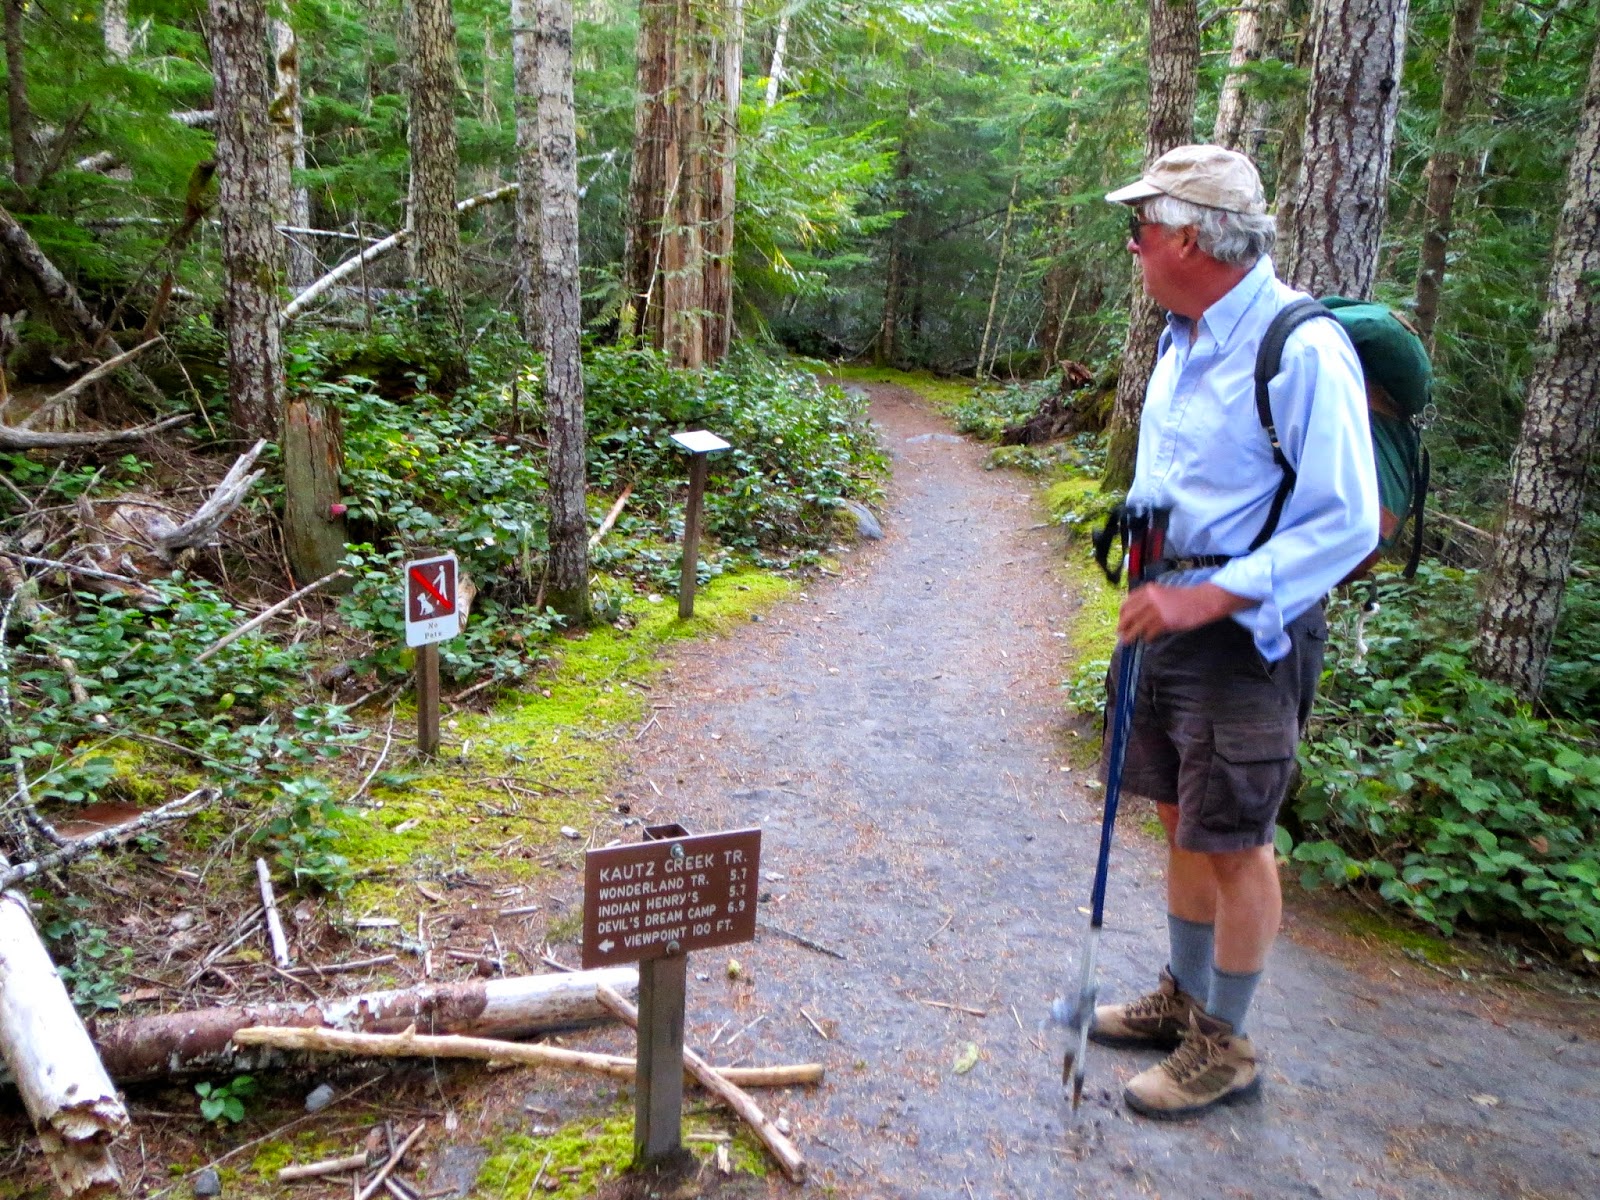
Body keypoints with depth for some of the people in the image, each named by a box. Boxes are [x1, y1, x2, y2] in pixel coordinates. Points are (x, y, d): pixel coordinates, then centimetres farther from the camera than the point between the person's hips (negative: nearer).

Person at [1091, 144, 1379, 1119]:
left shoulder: (1303, 350, -19)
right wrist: (1154, 596, 13)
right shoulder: (1185, 338, 8)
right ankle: (1185, 996, 36)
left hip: (1249, 631, -8)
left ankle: (1226, 1046, 22)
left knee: (1236, 841, 3)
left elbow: (1348, 524, -20)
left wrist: (1210, 598, -23)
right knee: (1184, 818, 18)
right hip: (1172, 612, 8)